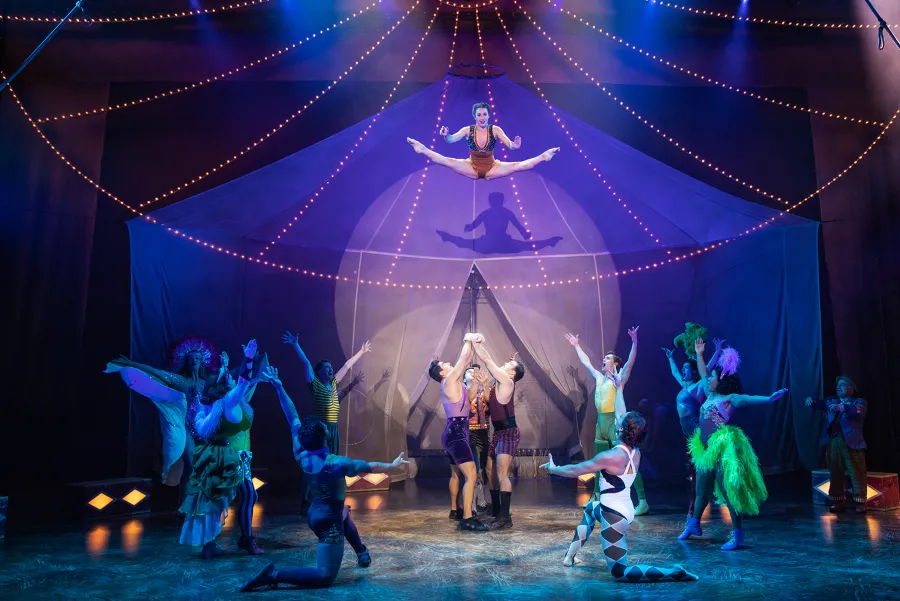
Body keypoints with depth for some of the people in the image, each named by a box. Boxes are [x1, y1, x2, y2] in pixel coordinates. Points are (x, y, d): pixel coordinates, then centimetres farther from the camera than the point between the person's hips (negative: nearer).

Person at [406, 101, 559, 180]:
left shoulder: (495, 130, -14)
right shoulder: (467, 130, -11)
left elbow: (510, 145, -24)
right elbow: (452, 140, -25)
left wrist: (515, 146, -49)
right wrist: (446, 136, -49)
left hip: (492, 168, 0)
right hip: (472, 168, 1)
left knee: (517, 166, -23)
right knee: (446, 161, -21)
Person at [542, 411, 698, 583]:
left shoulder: (610, 456, -25)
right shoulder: (635, 452, -5)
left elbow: (576, 470, -14)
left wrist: (553, 469, 0)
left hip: (614, 516, -9)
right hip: (624, 509, 9)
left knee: (619, 572, 3)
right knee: (590, 508, 37)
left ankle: (674, 574, -2)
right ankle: (570, 555, 39)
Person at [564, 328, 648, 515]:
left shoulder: (619, 378, -4)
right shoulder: (599, 378, 14)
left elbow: (631, 361, -18)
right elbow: (586, 362, 26)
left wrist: (634, 342, -29)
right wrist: (576, 346, 31)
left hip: (615, 421, -8)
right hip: (601, 422, 8)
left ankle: (642, 501, -10)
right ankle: (597, 496, 31)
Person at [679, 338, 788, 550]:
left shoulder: (730, 398, -9)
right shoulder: (711, 396, 13)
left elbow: (747, 399, -25)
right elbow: (703, 376, 25)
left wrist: (769, 399, -43)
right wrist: (699, 355, 30)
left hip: (723, 450, -9)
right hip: (707, 449, 9)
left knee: (729, 491, -6)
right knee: (701, 489, 20)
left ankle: (737, 536, 0)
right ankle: (694, 524, 34)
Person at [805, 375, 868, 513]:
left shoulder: (859, 402, 6)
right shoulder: (831, 401, 20)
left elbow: (857, 411, -17)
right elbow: (820, 404, 3)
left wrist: (841, 407, -35)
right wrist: (810, 401, -20)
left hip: (851, 442, -4)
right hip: (833, 442, 4)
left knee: (856, 473, -1)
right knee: (835, 473, 8)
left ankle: (860, 502, 7)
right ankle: (838, 502, 15)